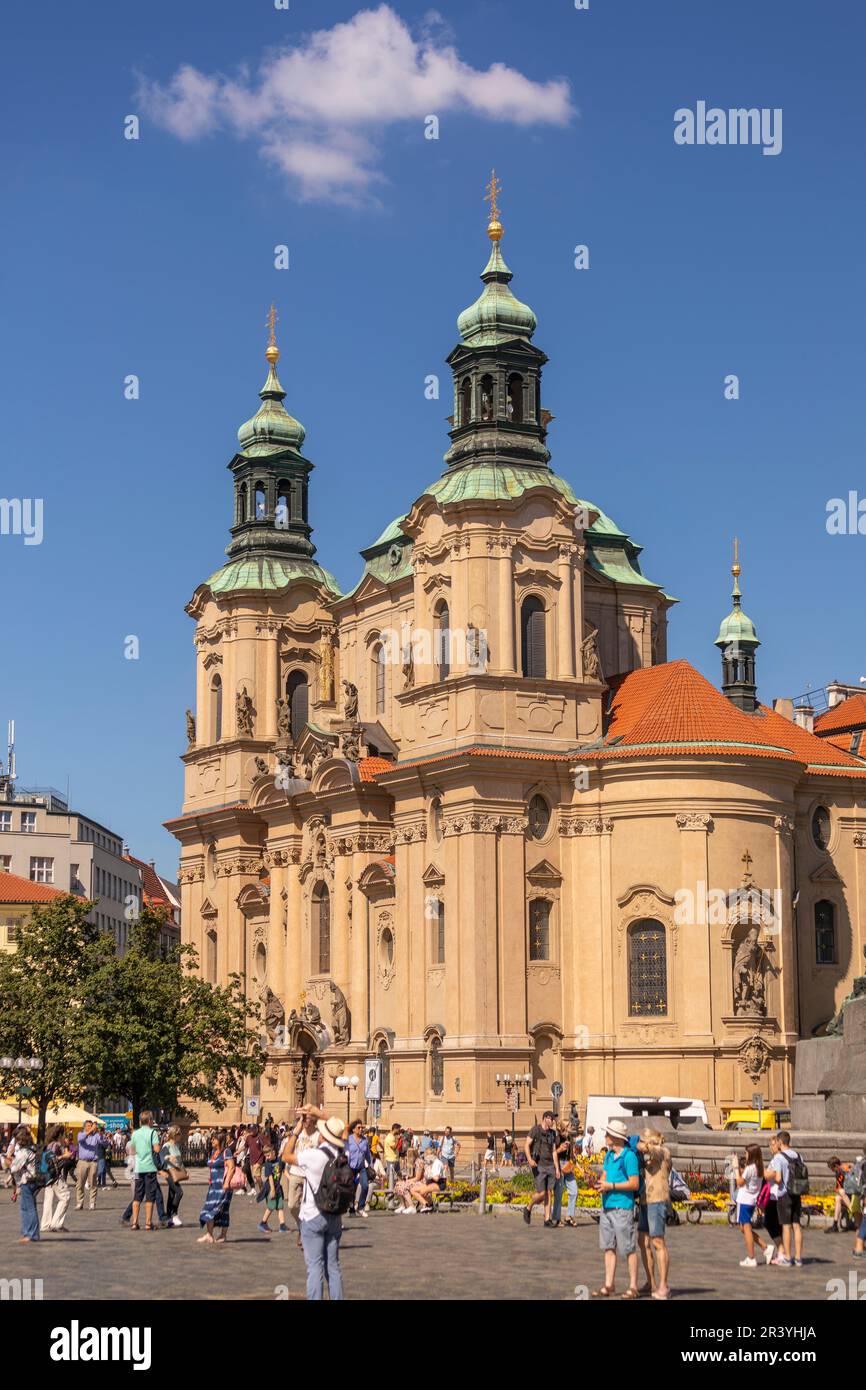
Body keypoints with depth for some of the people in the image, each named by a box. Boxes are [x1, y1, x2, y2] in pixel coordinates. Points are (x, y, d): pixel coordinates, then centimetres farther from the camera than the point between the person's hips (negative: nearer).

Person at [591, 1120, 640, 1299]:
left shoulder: (629, 1156, -11)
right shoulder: (609, 1155, 14)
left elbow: (634, 1184, -14)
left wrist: (611, 1186, -16)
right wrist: (602, 1185, -4)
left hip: (622, 1208, -8)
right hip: (607, 1206, 8)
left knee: (628, 1249, -2)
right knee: (608, 1247, 10)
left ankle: (633, 1287, 3)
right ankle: (609, 1286, 15)